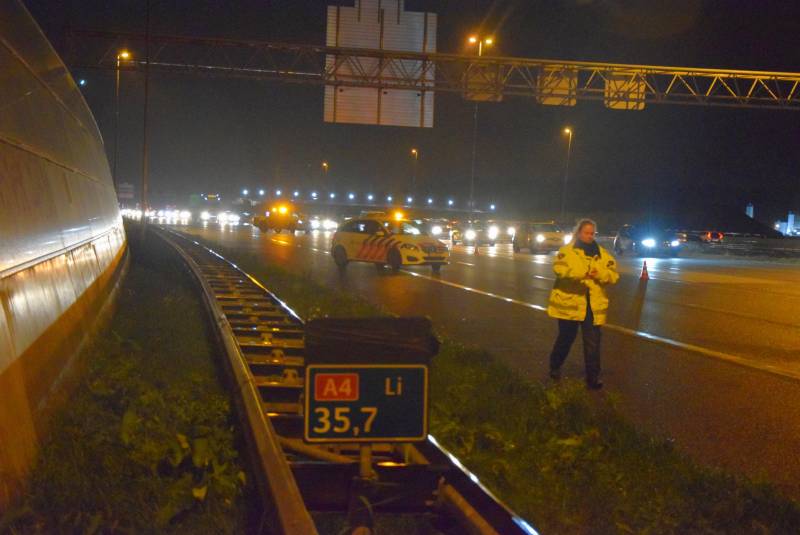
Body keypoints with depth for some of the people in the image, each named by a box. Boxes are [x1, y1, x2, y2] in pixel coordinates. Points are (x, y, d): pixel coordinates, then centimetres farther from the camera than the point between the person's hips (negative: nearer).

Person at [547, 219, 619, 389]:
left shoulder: (602, 254, 10)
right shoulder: (567, 250, 0)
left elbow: (614, 276, 1)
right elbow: (559, 268, -19)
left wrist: (600, 273, -20)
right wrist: (581, 273, -32)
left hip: (593, 305, 2)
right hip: (570, 303, -2)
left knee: (592, 343, 1)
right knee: (566, 338, 12)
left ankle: (593, 377, 9)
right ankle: (555, 367, 35)